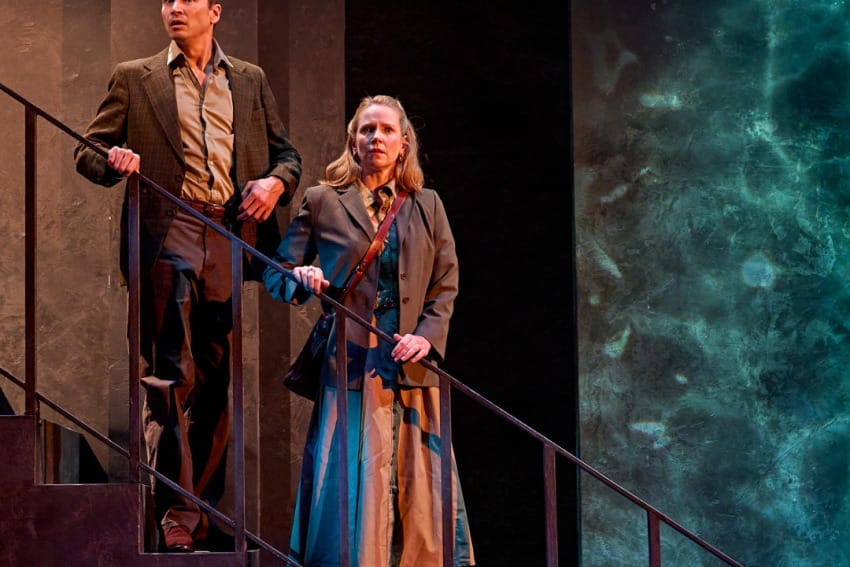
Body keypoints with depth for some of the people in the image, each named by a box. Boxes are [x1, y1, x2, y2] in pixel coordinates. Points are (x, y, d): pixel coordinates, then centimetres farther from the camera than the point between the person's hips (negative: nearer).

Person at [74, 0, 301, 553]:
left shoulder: (251, 81, 19)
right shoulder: (135, 78, 13)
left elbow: (286, 152, 22)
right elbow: (89, 150, 11)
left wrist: (276, 181, -2)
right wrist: (113, 162, -13)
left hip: (233, 237, 3)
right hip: (167, 235, -2)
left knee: (218, 382, 4)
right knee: (171, 376, -11)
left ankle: (206, 512, 13)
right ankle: (177, 514, -11)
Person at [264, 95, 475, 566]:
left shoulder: (427, 207, 15)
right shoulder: (322, 202, 8)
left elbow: (447, 284, 11)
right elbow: (277, 272, 9)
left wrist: (427, 336, -5)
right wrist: (302, 280, -14)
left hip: (413, 368, 2)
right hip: (352, 364, -2)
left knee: (420, 490, -1)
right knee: (353, 484, -8)